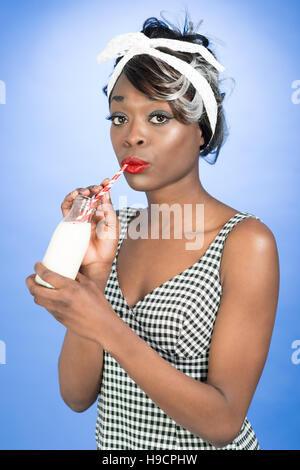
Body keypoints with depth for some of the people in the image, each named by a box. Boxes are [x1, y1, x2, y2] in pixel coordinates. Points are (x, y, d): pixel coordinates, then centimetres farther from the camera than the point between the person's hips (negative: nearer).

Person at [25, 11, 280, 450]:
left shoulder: (247, 241, -19)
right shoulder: (115, 228, -5)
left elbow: (224, 422, -21)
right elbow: (77, 394, -8)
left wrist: (109, 329, -31)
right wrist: (93, 274, -22)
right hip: (112, 441, 4)